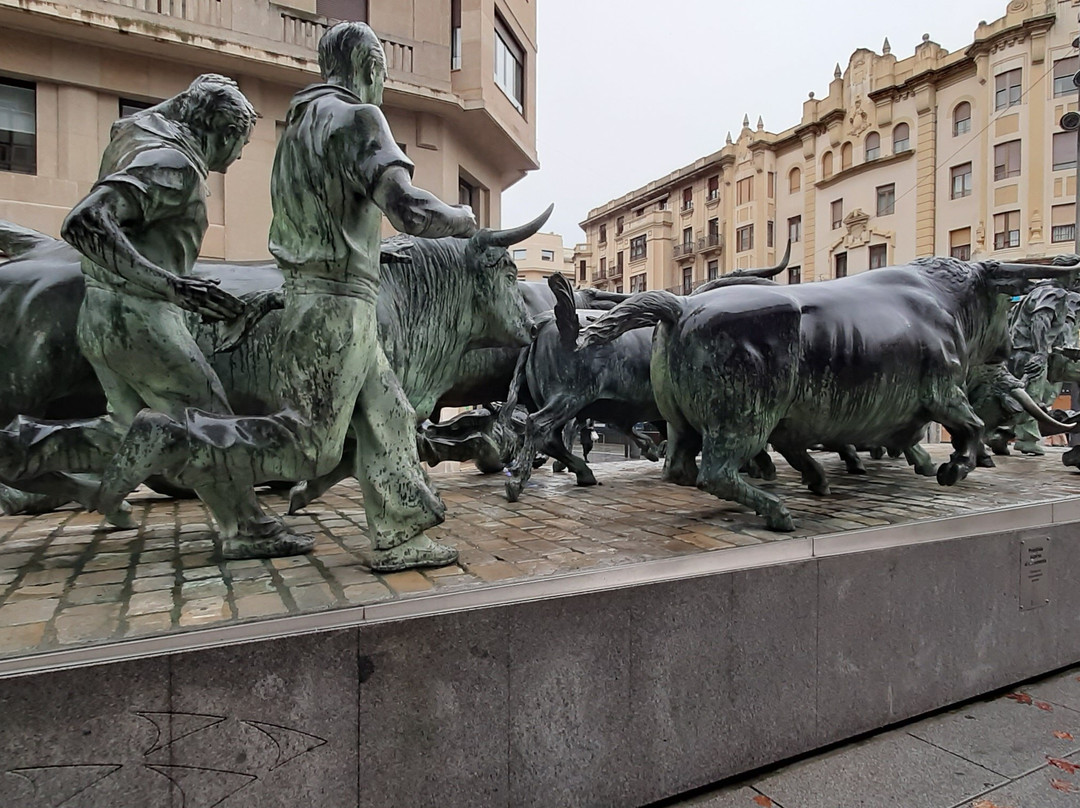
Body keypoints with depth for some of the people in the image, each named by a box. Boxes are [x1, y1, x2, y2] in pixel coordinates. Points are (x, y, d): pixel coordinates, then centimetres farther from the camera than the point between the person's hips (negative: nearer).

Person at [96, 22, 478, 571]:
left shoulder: (303, 120, 18)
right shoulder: (356, 118, -10)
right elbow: (406, 207, -21)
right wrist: (462, 219, -3)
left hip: (320, 299, 10)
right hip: (337, 305, -10)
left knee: (388, 419, 10)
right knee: (307, 448, -4)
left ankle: (397, 539, 15)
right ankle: (166, 443, -2)